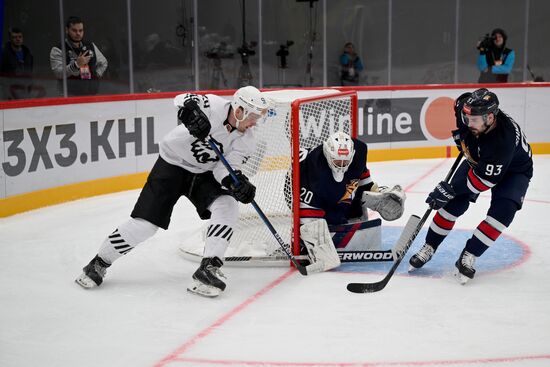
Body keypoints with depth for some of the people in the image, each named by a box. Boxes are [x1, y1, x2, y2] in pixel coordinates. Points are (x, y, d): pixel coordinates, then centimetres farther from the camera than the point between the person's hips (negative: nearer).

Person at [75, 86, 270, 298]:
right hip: (172, 163, -4)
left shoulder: (246, 141, -11)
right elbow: (182, 99, -35)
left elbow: (226, 168, -15)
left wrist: (239, 184, -35)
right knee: (145, 222, -7)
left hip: (204, 174, 5)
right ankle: (100, 263, 13)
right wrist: (192, 111, -57)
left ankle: (208, 270, -19)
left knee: (227, 207, -21)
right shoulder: (215, 107, -24)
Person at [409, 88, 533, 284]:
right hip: (477, 160, 5)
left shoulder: (505, 138, -43)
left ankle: (468, 256, -17)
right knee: (455, 202, -8)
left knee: (503, 210, -26)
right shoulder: (467, 109, -28)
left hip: (513, 170, -5)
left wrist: (451, 189, -31)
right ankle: (429, 247, 5)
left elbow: (486, 178, -35)